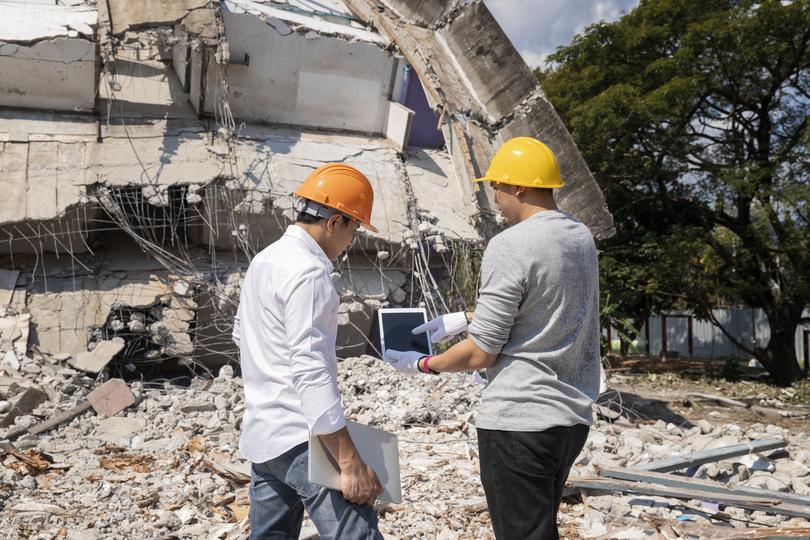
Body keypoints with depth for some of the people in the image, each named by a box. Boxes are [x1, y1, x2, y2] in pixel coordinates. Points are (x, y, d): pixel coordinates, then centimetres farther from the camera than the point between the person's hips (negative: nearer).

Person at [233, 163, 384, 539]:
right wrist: (350, 463, -24)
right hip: (301, 438, -10)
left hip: (262, 434, 10)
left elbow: (241, 334, 26)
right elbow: (311, 370, -24)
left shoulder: (264, 259, 13)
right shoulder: (308, 272, -16)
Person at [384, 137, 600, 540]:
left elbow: (482, 353, -14)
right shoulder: (582, 237, 8)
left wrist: (422, 364, 2)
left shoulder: (509, 246, -18)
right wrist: (466, 319, 22)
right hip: (575, 415, 8)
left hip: (518, 419, -8)